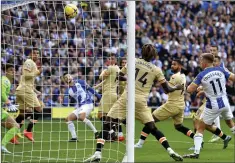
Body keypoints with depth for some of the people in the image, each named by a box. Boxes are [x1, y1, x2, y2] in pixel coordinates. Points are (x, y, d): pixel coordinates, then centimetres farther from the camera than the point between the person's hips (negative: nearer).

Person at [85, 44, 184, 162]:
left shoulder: (133, 61, 6)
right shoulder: (156, 70, 7)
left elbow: (119, 77, 12)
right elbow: (167, 89, 10)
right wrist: (177, 88, 30)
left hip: (127, 98, -1)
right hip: (141, 101, 1)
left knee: (106, 125, 0)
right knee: (153, 128, 14)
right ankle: (170, 151, 4)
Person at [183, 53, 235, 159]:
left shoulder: (201, 75, -11)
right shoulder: (220, 70, -3)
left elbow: (190, 90, -16)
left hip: (213, 106, -3)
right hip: (225, 102, 3)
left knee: (200, 128, 7)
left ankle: (196, 152, -1)